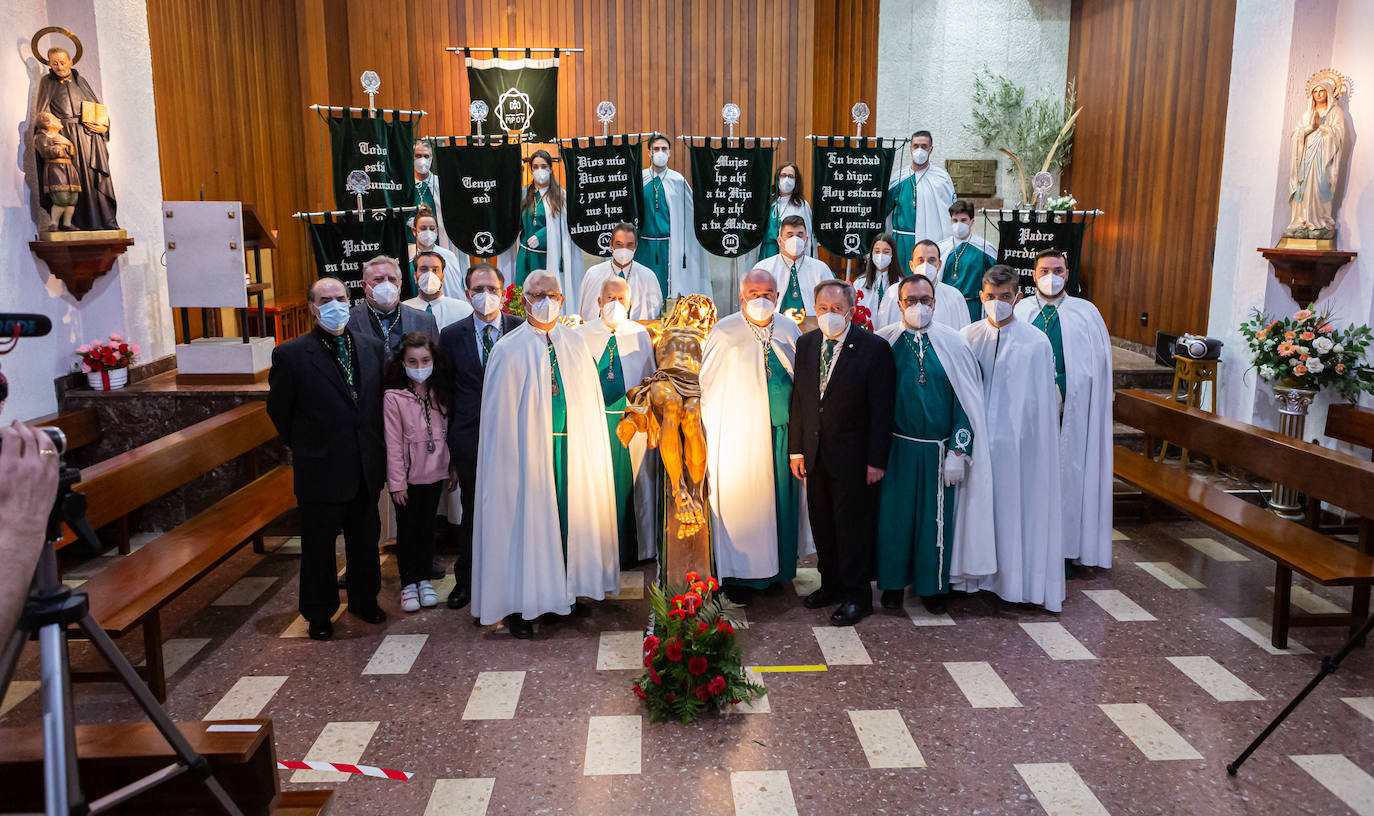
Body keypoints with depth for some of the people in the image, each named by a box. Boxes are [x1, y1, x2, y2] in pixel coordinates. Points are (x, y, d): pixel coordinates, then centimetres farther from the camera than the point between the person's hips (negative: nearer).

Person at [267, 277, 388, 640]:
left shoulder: (372, 346, 2)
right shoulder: (290, 355, -11)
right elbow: (278, 410, -2)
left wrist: (374, 446, 8)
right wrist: (306, 447, 4)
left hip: (366, 469, 4)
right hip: (320, 471, -4)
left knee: (365, 540, 18)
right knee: (318, 547, 11)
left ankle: (365, 600, 38)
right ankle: (319, 614, 29)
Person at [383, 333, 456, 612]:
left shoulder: (441, 393, 1)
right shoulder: (393, 397, -12)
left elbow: (448, 433, 7)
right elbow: (393, 443, -11)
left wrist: (452, 469, 7)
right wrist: (397, 482, -11)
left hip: (435, 474, 3)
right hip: (407, 475, -3)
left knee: (427, 526, 13)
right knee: (407, 528, 8)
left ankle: (424, 580, 25)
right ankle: (408, 584, 19)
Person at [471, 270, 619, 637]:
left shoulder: (576, 344, 9)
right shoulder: (509, 351, -4)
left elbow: (590, 400, 11)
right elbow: (500, 415, -6)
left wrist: (591, 448, 4)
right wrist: (507, 460, -10)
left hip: (572, 447, 4)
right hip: (529, 449, -4)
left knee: (571, 512, 9)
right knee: (527, 520, 1)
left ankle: (566, 589, 24)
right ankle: (519, 605, 12)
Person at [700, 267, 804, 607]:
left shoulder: (789, 330, 6)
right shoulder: (724, 333, -5)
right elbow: (707, 385, -1)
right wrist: (715, 431, -4)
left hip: (782, 429, 4)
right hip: (740, 432, -4)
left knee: (781, 497, 9)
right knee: (741, 500, 1)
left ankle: (778, 565, 24)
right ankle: (738, 574, 12)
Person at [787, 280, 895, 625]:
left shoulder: (875, 348, -11)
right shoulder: (806, 344, 6)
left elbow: (882, 410, -11)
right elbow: (798, 399, 10)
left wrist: (876, 460, -14)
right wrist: (796, 448, 7)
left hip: (853, 455, -5)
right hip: (815, 454, 6)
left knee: (853, 525, 4)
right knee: (822, 524, 15)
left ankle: (856, 596, 17)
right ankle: (832, 585, 32)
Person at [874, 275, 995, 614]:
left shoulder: (952, 343, -2)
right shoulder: (884, 342, -1)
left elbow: (966, 400, -3)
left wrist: (958, 451, -9)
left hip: (938, 449, 0)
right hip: (896, 447, 0)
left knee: (935, 518, 8)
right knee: (894, 514, 7)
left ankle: (932, 585, 25)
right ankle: (894, 582, 25)